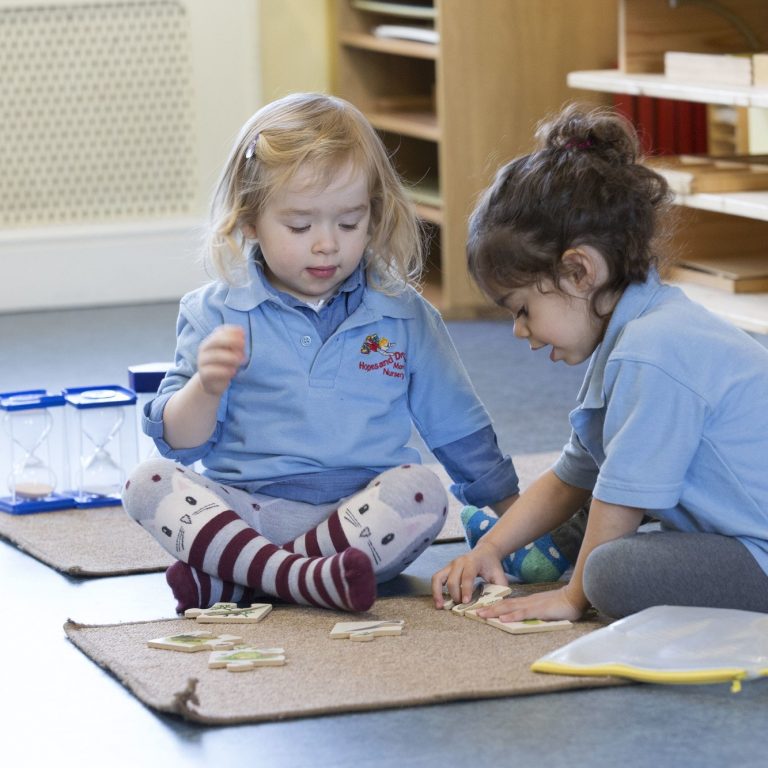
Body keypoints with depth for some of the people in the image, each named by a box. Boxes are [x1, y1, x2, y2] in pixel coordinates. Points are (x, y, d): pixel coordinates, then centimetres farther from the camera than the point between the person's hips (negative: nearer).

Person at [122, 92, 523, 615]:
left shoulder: (403, 316, 11)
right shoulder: (217, 314, 6)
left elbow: (462, 432, 21)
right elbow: (178, 443, 3)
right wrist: (206, 386, -17)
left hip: (363, 510, 1)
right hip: (245, 507, -1)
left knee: (422, 490, -29)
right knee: (148, 483, -24)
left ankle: (233, 576, -32)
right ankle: (300, 576, -42)